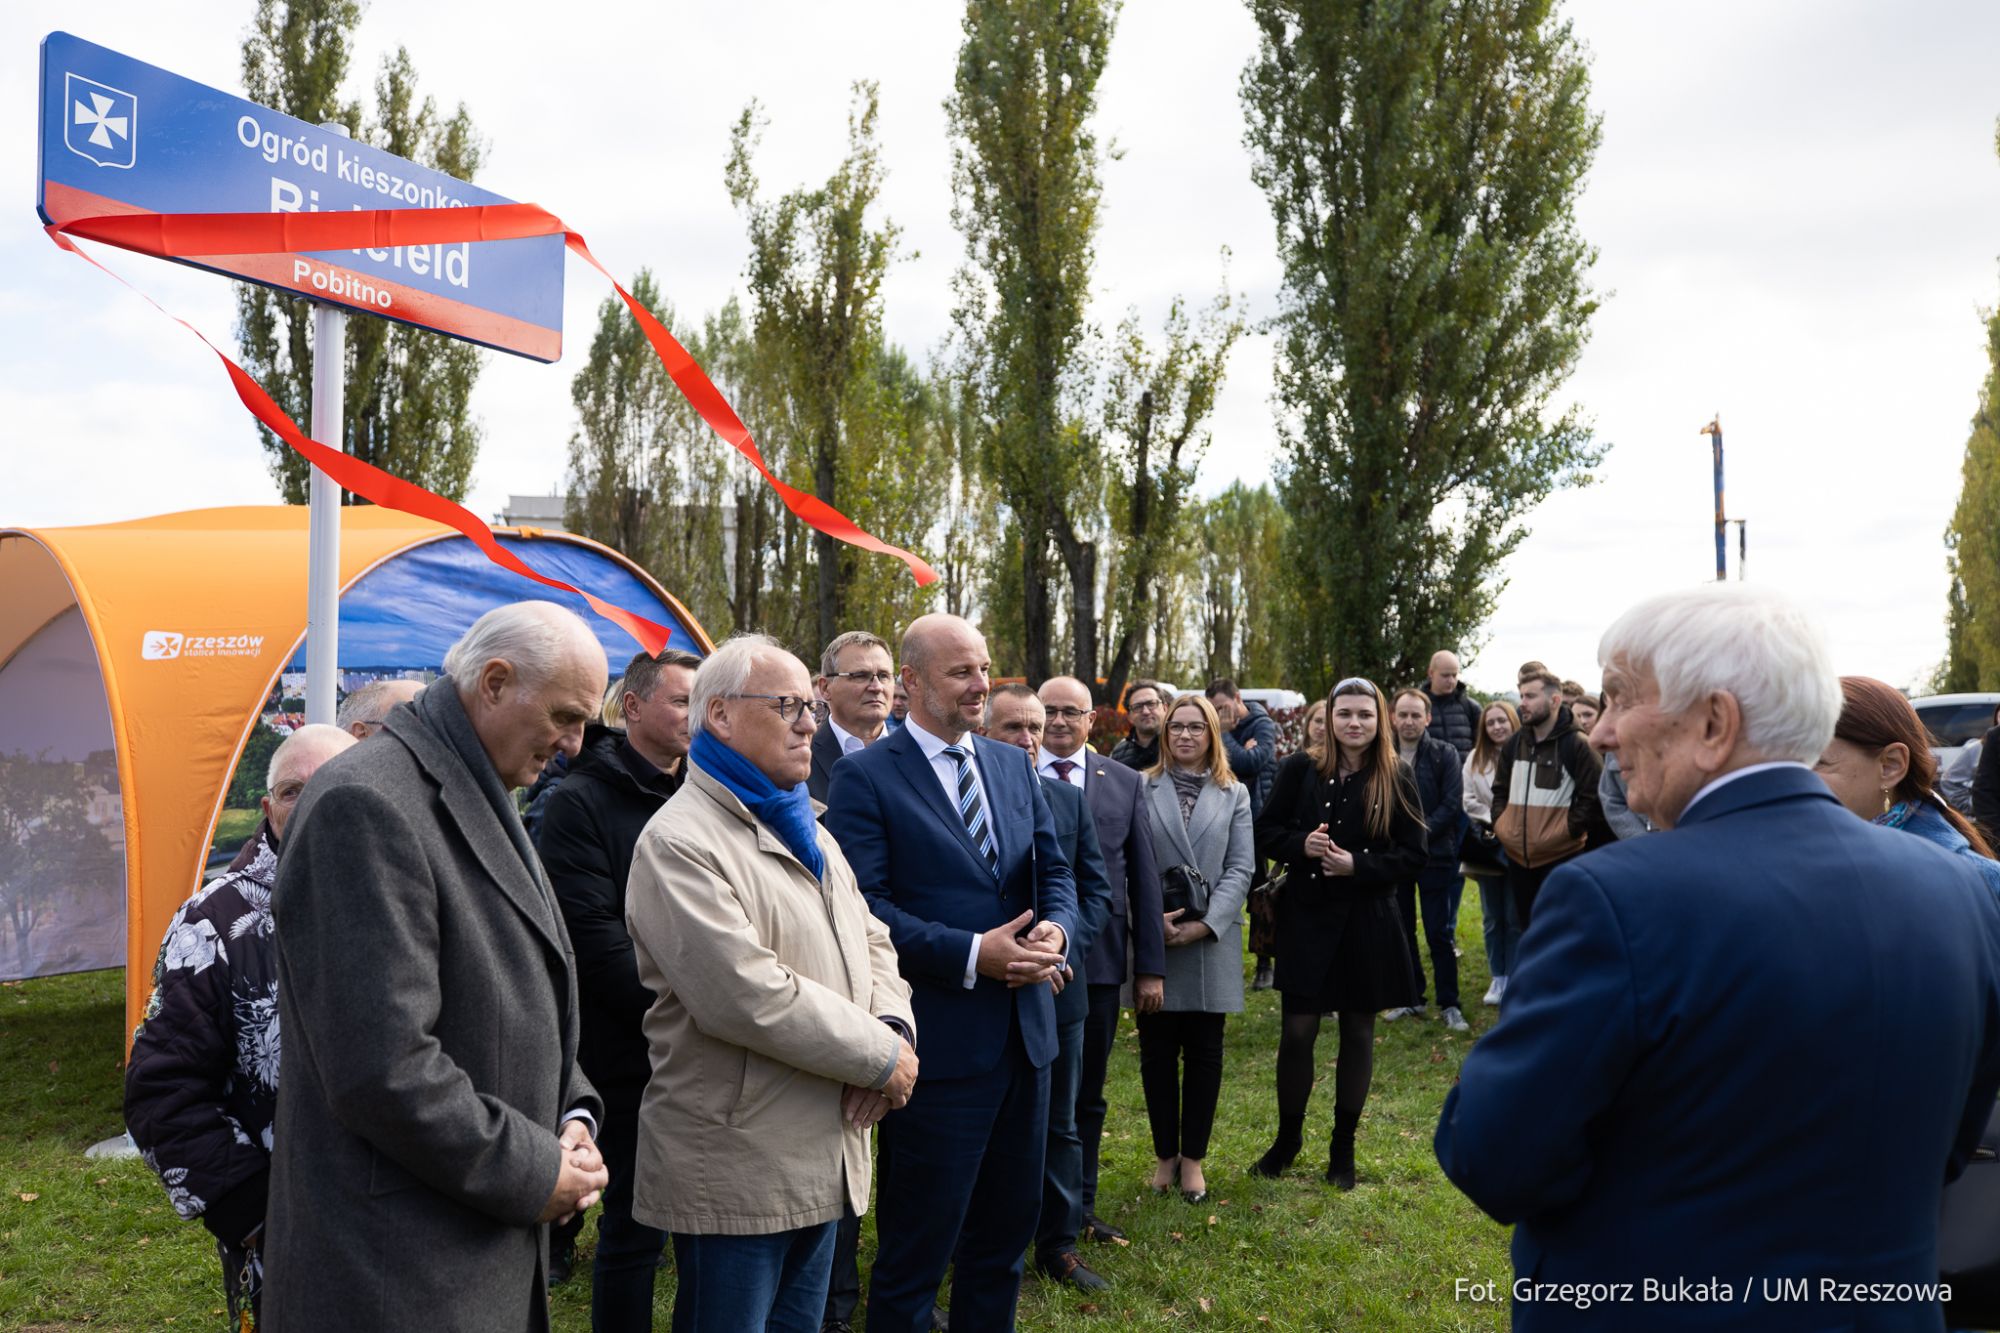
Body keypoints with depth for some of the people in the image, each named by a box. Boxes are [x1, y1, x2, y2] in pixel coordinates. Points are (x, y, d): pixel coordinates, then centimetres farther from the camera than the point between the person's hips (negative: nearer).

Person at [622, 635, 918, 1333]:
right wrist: (880, 1057, -17)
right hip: (735, 1173, -8)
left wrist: (893, 1027, -7)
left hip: (825, 1163, 8)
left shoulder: (805, 831, 14)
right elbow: (744, 995, -25)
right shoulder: (680, 842, -16)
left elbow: (870, 941, 15)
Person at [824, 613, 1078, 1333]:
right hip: (938, 1043, -6)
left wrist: (1056, 930, -10)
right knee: (918, 1247, 8)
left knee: (1007, 1230, 19)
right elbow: (863, 902, -16)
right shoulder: (866, 776, -9)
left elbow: (1054, 870, 12)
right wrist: (971, 954, -22)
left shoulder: (1014, 765, 10)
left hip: (1025, 1031, 6)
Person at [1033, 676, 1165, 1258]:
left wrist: (1151, 966, 4)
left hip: (1100, 959, 3)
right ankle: (1049, 1228, 20)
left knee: (1088, 1095, 16)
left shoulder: (1124, 783, 6)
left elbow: (1144, 877, 7)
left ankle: (1079, 1207, 32)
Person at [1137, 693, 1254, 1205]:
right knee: (1157, 1052, 7)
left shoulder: (1234, 794, 7)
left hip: (1212, 942, 1)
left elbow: (1240, 869, 0)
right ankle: (1165, 1154, 20)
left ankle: (1193, 1158, 18)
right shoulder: (1142, 789, 3)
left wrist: (1206, 924, -11)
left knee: (1204, 1052, 6)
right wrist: (1151, 918, -13)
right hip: (1153, 941, -1)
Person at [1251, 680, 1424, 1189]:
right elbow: (1267, 832, 4)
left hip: (1368, 921, 0)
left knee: (1358, 1032, 10)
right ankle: (1288, 1136, 22)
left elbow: (1414, 855, -3)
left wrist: (1358, 865, -17)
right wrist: (1302, 845, -16)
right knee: (1298, 1029, 1)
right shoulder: (1300, 770, -1)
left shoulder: (1396, 779, -3)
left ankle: (1343, 1147, 25)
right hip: (1307, 916, 0)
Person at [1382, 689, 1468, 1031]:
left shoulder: (1444, 755, -3)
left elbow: (1453, 804, -7)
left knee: (1439, 933, -1)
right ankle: (1412, 999, 22)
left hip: (1434, 855, -3)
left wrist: (1421, 832, -15)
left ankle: (1449, 1004, 9)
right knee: (1401, 932, 10)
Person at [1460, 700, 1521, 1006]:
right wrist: (1494, 820, -8)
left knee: (1515, 918, 4)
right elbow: (1469, 800, 3)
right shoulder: (1475, 759, 6)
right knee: (1492, 918, 11)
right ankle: (1498, 978, 20)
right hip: (1486, 843, 4)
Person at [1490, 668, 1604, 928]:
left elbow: (1593, 796, -11)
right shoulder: (1515, 743, 11)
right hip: (1517, 854, 6)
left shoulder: (1576, 745, -9)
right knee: (1528, 928, 15)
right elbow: (1500, 789, 20)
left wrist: (1569, 830, -14)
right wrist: (1500, 824, 6)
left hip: (1560, 857, -6)